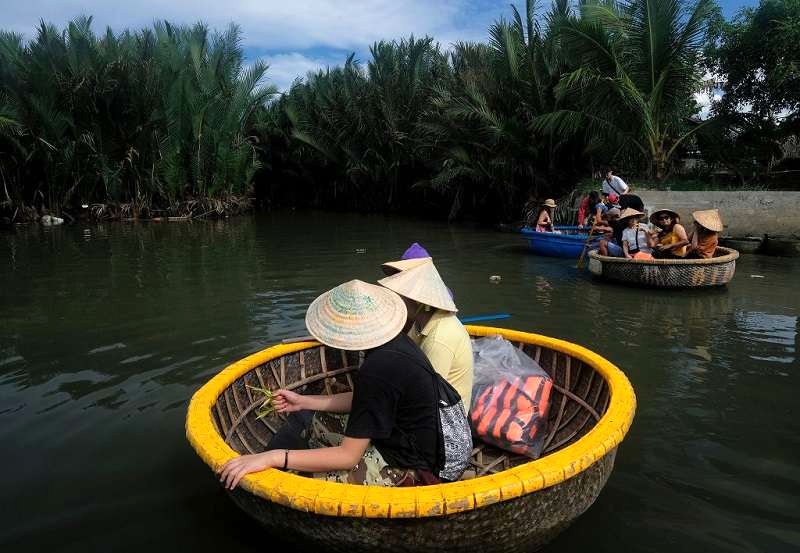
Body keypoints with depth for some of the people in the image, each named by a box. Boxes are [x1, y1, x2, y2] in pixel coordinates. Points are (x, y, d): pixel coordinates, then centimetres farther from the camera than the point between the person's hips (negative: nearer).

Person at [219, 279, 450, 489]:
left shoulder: (378, 370, -32)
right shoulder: (395, 341, -5)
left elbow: (348, 456, -27)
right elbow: (361, 400, 7)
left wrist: (273, 457, -28)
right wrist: (303, 402, 10)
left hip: (402, 464, -9)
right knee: (322, 421, 20)